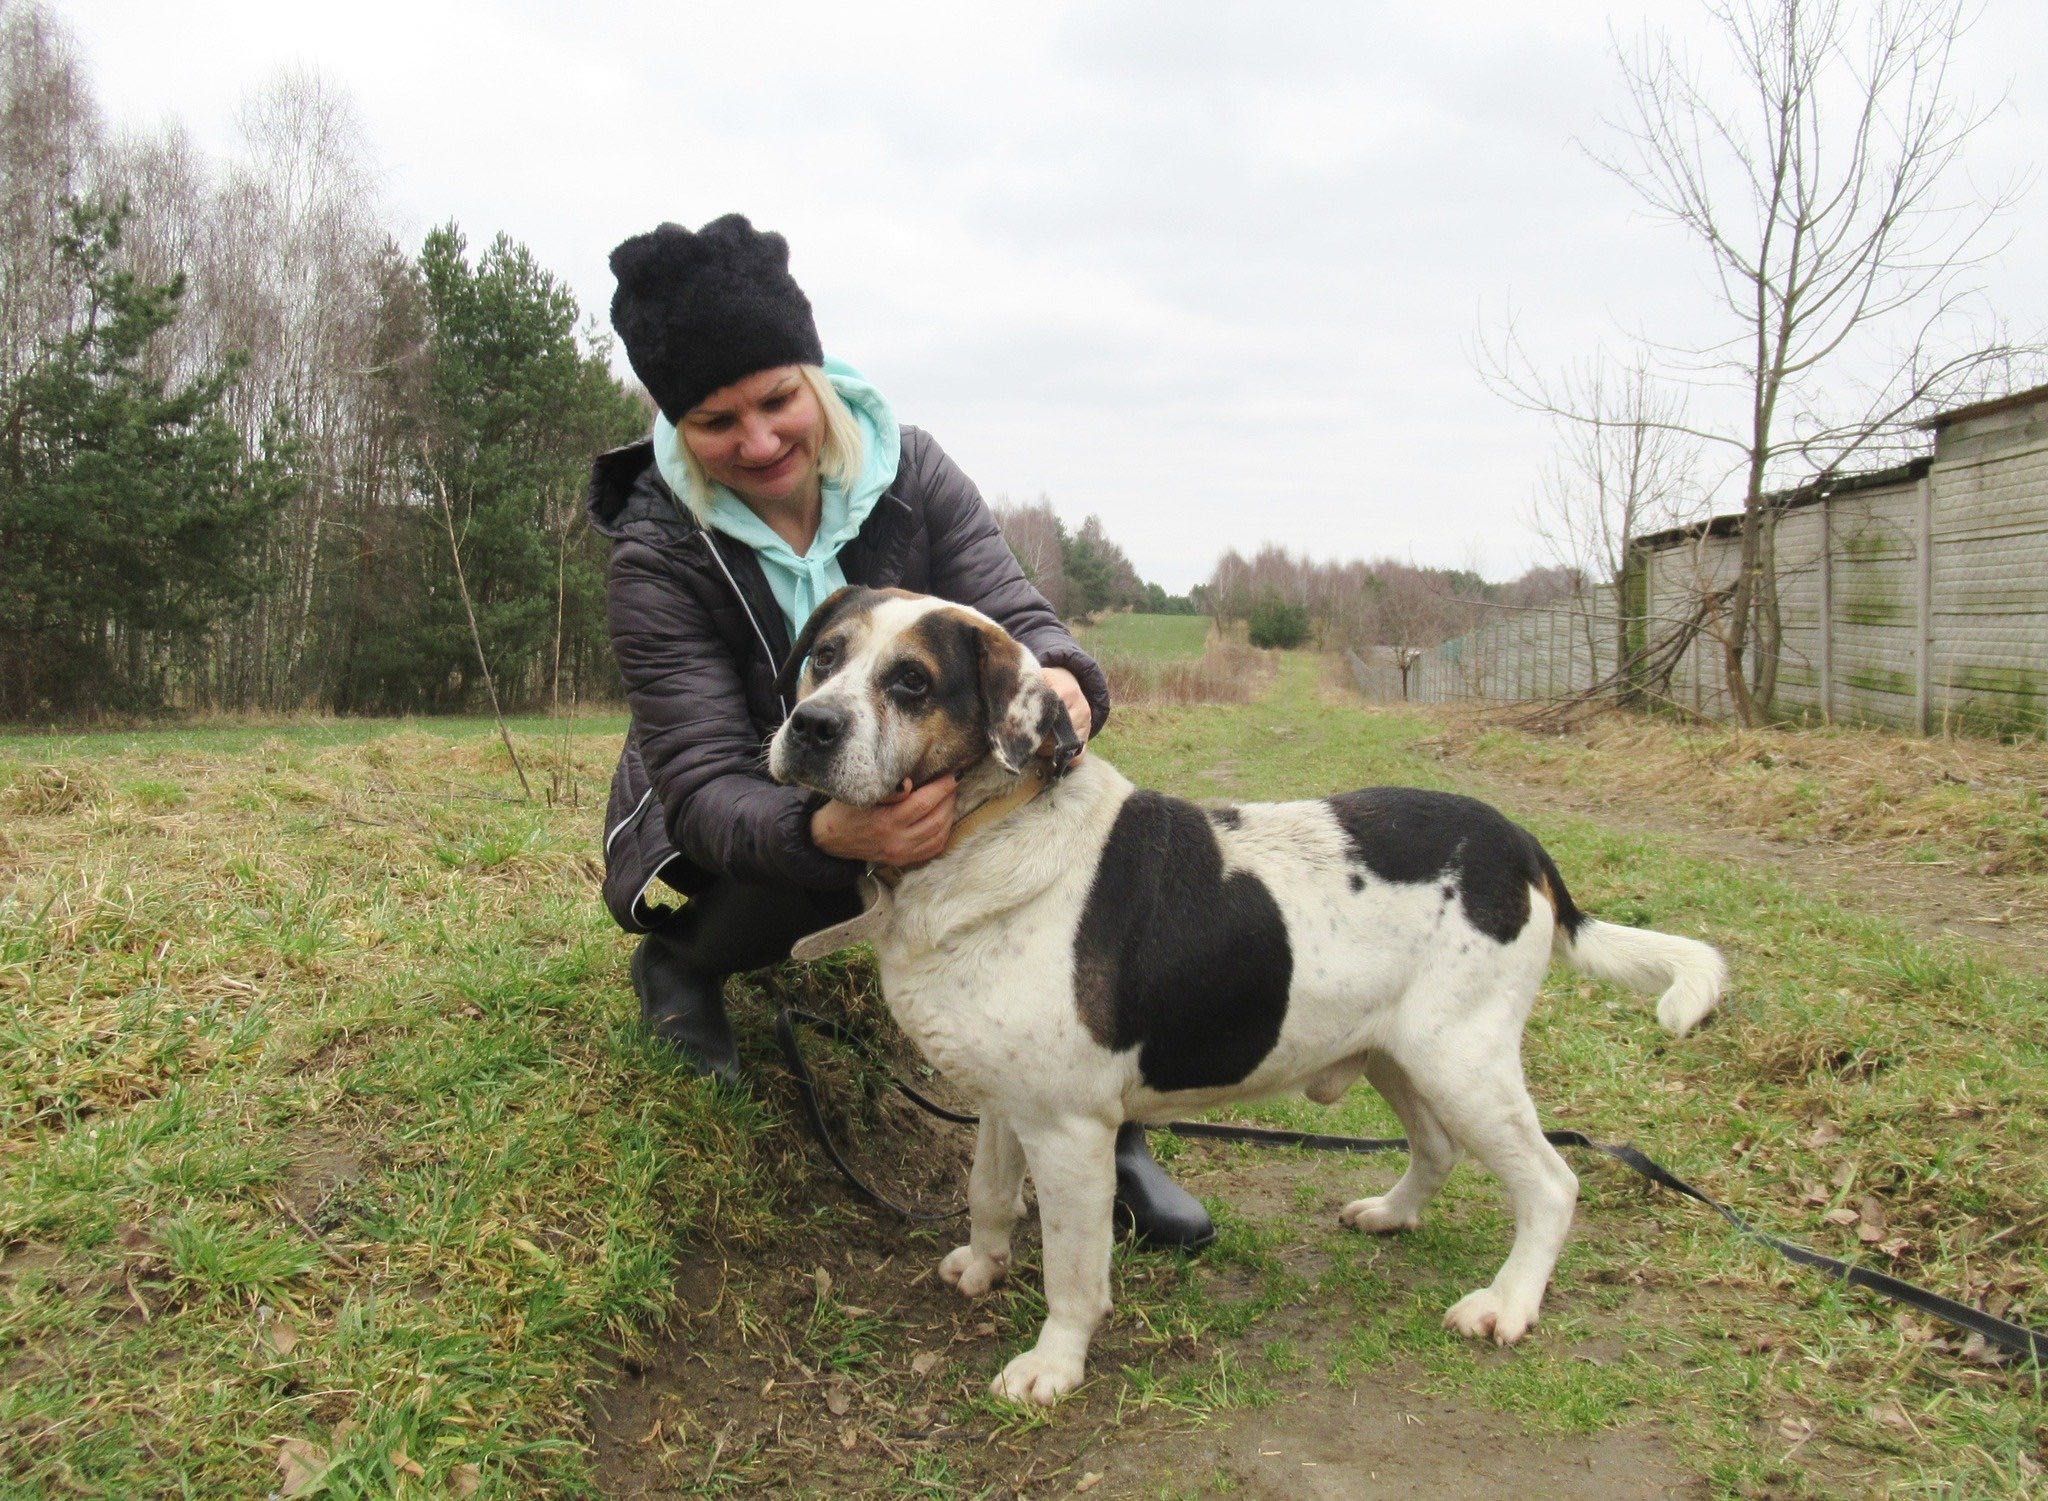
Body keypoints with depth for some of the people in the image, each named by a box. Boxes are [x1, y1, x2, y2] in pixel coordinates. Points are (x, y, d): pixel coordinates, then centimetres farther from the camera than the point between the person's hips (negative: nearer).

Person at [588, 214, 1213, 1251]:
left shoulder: (908, 475, -14)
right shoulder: (660, 559, -23)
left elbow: (1010, 615, -20)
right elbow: (707, 786, -31)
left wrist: (1060, 677, -47)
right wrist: (832, 832, -54)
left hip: (912, 788, 3)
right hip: (727, 841, -2)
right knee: (806, 871, -38)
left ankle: (1104, 1136, -13)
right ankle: (679, 963, -1)